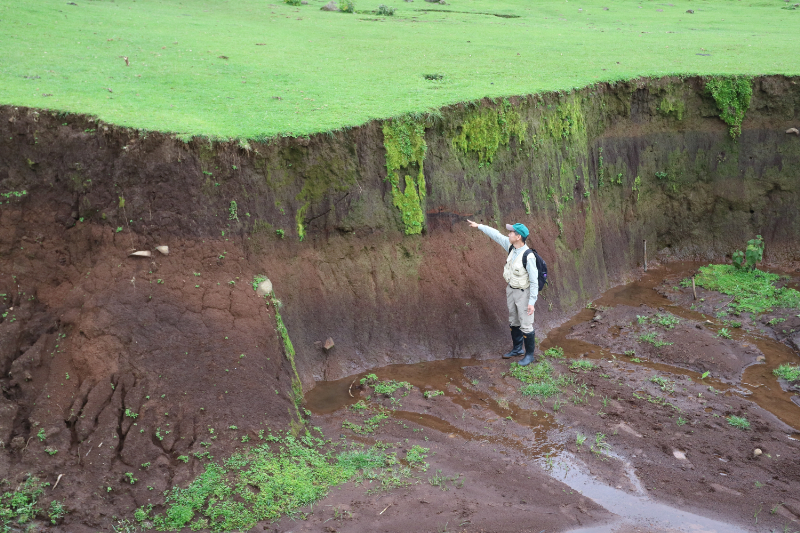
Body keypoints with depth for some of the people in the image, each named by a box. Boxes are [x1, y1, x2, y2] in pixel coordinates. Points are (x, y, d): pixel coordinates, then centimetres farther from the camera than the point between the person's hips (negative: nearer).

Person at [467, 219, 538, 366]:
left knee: (526, 325, 2)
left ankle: (529, 354, 19)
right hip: (511, 289, 8)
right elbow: (496, 235, 7)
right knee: (514, 322, 20)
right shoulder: (511, 246, -8)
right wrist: (478, 226, 13)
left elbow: (534, 280, -24)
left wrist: (532, 302, -23)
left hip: (524, 293, -8)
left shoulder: (528, 256, -29)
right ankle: (517, 349, 37)